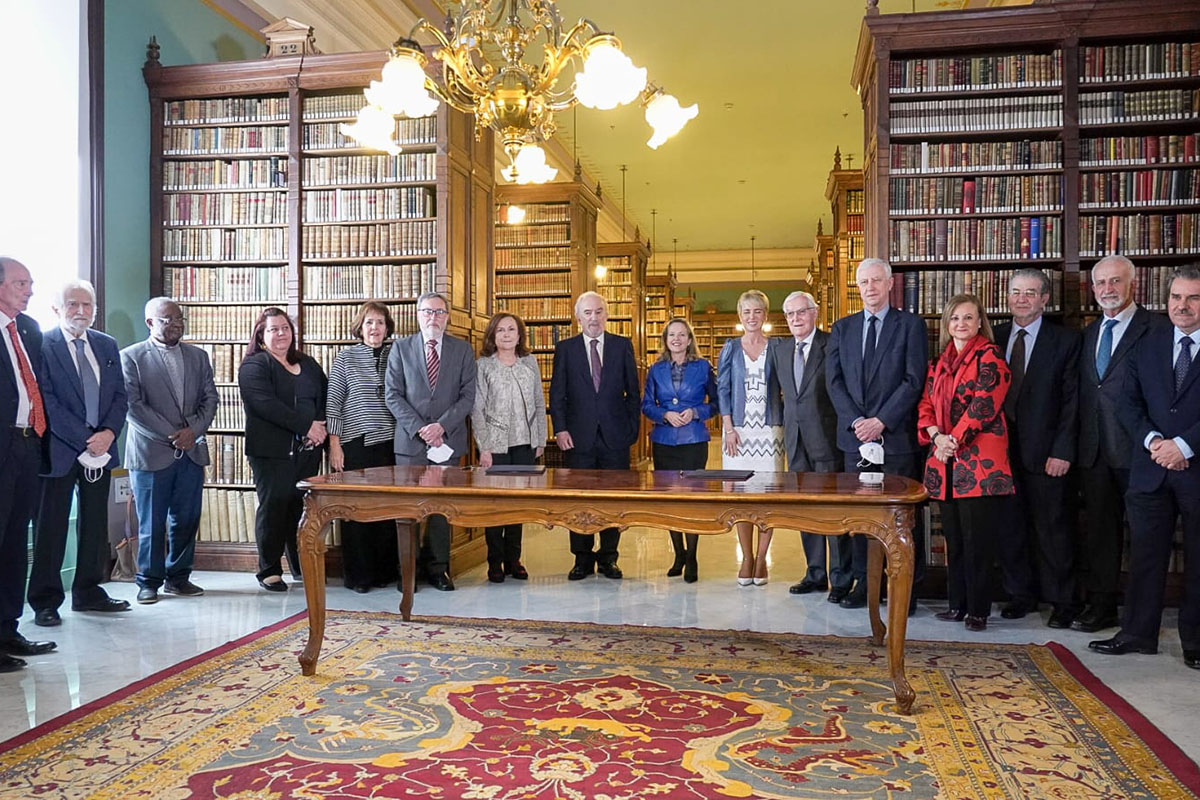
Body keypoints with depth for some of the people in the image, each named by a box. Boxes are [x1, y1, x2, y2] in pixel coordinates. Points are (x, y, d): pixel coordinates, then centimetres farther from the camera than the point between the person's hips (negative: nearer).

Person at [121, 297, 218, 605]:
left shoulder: (198, 356, 13)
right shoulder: (131, 357, 0)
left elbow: (210, 398, 8)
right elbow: (133, 404, -8)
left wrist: (192, 430, -9)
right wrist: (171, 436, -12)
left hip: (191, 450, 4)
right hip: (151, 452, -4)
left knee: (186, 519, 8)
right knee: (151, 522, 3)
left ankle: (178, 577, 20)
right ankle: (149, 581, 15)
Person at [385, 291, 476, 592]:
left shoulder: (462, 350, 7)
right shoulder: (401, 348, 7)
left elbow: (468, 396, 1)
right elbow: (392, 395, 1)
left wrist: (441, 426, -12)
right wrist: (419, 429, -10)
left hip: (448, 440, 1)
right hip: (410, 441, 0)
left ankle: (438, 567, 14)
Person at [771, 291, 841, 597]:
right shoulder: (781, 349, 12)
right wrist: (786, 427, 12)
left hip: (826, 438, -6)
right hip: (796, 440, 6)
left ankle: (841, 578, 9)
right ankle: (815, 574, 22)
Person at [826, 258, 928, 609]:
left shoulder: (911, 325, 1)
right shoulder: (842, 328, 12)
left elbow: (914, 380, -6)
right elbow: (834, 380, 6)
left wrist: (881, 421, -13)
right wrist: (856, 421, -7)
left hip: (897, 435, -3)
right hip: (855, 435, 4)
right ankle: (863, 583, 18)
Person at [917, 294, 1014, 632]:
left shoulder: (990, 356, -3)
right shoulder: (939, 362, 16)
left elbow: (984, 403, -13)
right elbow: (926, 404, 11)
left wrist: (954, 439, -15)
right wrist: (936, 437, -7)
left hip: (980, 463, -6)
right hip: (945, 463, 6)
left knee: (978, 540, -2)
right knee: (953, 538, 11)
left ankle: (978, 610, 7)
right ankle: (957, 604, 21)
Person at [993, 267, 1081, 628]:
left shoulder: (1065, 340, -1)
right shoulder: (994, 338, 8)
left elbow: (1071, 399, -4)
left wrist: (1062, 450, -11)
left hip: (1043, 449, -3)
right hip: (1002, 446, 3)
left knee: (1053, 527, 5)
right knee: (1010, 525, 10)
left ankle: (1062, 601, 19)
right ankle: (1021, 594, 24)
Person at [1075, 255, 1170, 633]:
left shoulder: (1157, 328, -5)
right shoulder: (1089, 333, 16)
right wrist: (1075, 441, 10)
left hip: (1135, 448, -6)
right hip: (1095, 450, 6)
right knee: (1099, 529, 12)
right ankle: (1101, 605, 21)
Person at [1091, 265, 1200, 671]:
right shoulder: (1148, 344, 9)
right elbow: (1129, 402, 7)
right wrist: (1151, 439, -9)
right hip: (1151, 468, 3)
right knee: (1145, 554, 7)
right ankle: (1137, 633, 17)